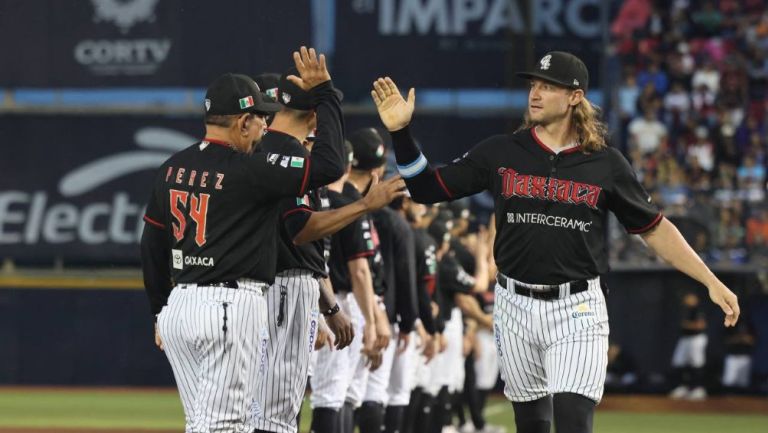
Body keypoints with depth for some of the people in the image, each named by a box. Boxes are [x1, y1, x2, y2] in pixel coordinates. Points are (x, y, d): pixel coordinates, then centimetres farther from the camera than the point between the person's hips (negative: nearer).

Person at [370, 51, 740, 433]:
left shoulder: (606, 164, -1)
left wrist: (712, 283, 0)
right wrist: (400, 132, -10)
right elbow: (427, 189, 4)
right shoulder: (500, 153, 2)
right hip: (516, 307, 3)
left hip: (577, 311, -2)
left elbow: (654, 229, 6)